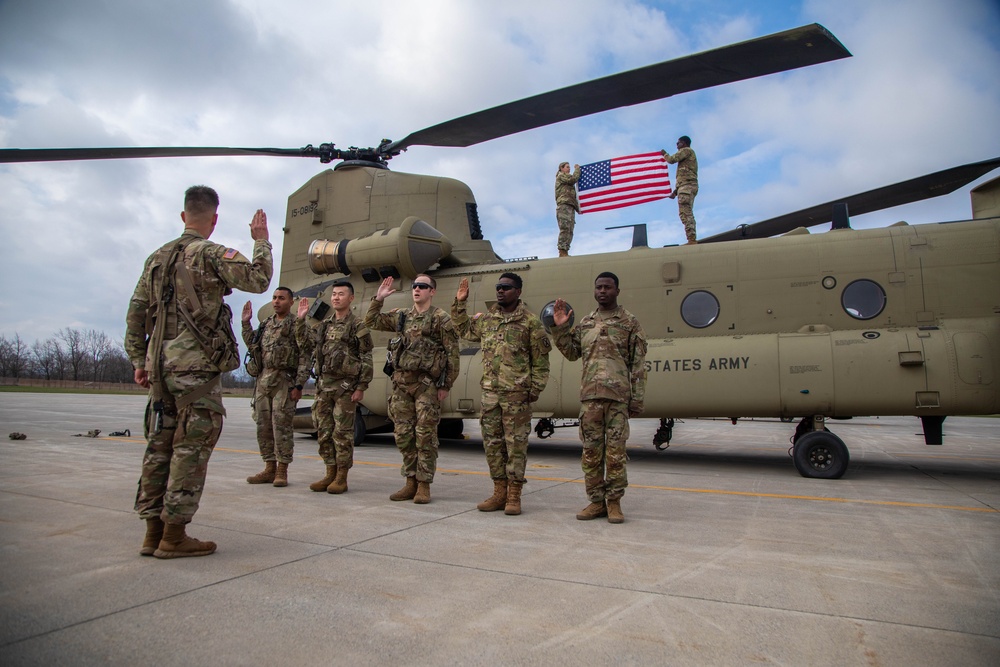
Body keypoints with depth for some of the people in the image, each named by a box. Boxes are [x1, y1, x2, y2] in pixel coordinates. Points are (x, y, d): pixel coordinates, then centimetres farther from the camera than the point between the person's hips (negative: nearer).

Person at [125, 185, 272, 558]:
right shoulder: (211, 254, -7)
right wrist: (261, 241, 0)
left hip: (160, 365, 7)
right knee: (191, 448, -2)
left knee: (160, 446, 12)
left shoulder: (157, 258, 15)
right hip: (196, 366, -7)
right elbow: (258, 280, -14)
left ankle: (154, 531, 19)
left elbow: (135, 314, 16)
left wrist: (139, 361, 20)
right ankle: (173, 536, 3)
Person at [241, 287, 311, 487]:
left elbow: (305, 357, -10)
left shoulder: (297, 324, -4)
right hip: (263, 379, 7)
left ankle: (282, 471, 4)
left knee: (281, 426, -5)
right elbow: (251, 344, 27)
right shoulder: (266, 324, 16)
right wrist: (246, 323, 18)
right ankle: (269, 468, 19)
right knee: (263, 426, 9)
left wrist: (299, 385, -17)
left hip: (284, 381, -7)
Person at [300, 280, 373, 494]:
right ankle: (330, 474, 20)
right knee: (324, 431, 9)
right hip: (323, 385, 6)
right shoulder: (324, 325, 14)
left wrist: (361, 387, -13)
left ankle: (342, 477, 7)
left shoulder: (357, 326, -4)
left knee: (342, 433, -1)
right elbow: (306, 346, 15)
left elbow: (366, 360, -7)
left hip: (345, 386, -6)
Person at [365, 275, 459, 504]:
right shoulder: (401, 316, 14)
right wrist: (378, 298, 11)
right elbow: (372, 322, 23)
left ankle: (424, 486, 8)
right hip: (401, 382, 6)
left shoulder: (441, 318, -4)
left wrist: (446, 385, -10)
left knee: (425, 436, -1)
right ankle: (411, 482, 20)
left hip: (426, 384, -6)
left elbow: (452, 353, -7)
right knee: (403, 435, 9)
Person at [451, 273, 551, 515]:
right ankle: (499, 493, 20)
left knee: (516, 444, 0)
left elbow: (541, 359, -3)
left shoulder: (530, 321, -3)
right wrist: (459, 304, 19)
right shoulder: (486, 319, 12)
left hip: (517, 394, -5)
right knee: (493, 443, 9)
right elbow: (464, 330, 29)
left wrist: (536, 388, -7)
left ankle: (514, 497, 9)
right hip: (490, 392, 6)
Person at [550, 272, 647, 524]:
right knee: (591, 450, 6)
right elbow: (571, 353, 16)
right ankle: (596, 501, 17)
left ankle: (614, 502, 12)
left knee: (615, 451, 0)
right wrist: (560, 328, 5)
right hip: (589, 396, 4)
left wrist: (637, 398, -5)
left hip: (618, 396, -4)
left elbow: (638, 364, 1)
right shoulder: (585, 323, 16)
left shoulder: (629, 323, 4)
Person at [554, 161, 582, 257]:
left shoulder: (568, 181, 34)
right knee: (565, 229, -19)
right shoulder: (561, 176, 8)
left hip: (571, 207, 9)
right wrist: (577, 168, 7)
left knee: (569, 231, -2)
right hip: (564, 205, -9)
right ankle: (562, 252, -25)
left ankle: (565, 252, -7)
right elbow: (573, 178, -9)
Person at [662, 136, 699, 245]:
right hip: (690, 185, 10)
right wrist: (675, 191, 25)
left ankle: (692, 240, -30)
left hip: (687, 185, -10)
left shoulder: (686, 150, 4)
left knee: (685, 213, -20)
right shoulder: (690, 155, 31)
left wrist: (664, 154, 13)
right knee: (688, 214, 6)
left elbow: (672, 159, -8)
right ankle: (693, 240, 0)